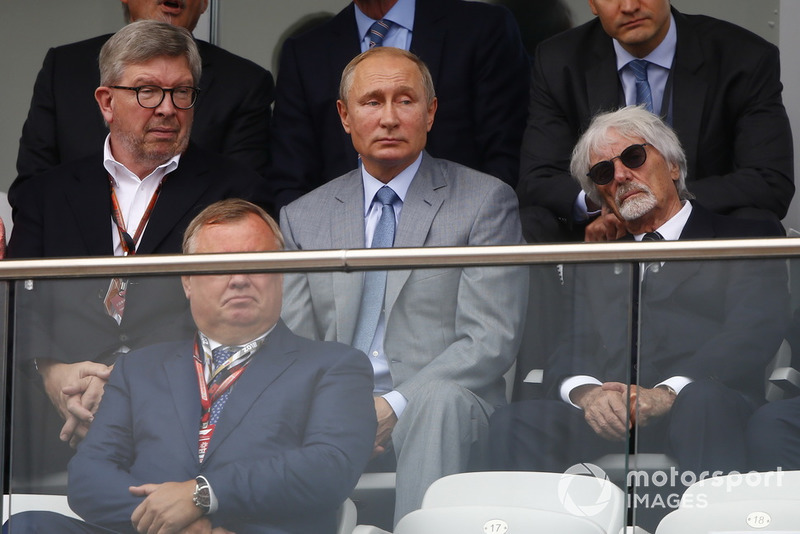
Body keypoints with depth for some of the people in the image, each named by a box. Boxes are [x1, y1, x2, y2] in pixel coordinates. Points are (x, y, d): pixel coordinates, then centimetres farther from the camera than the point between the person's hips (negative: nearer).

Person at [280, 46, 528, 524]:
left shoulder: (486, 202, 6)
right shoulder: (303, 218, 17)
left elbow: (491, 340, -4)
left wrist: (395, 406, -17)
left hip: (443, 411, -2)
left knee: (438, 397, -38)